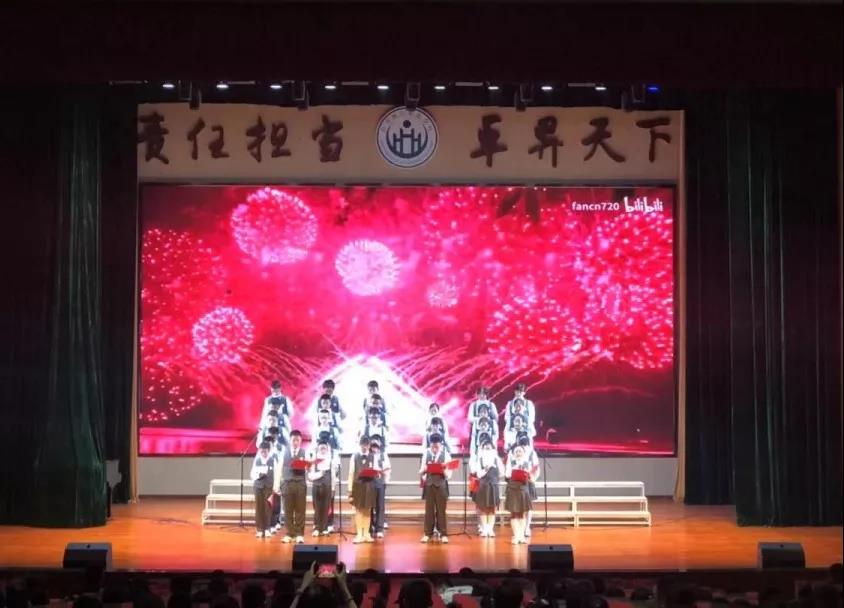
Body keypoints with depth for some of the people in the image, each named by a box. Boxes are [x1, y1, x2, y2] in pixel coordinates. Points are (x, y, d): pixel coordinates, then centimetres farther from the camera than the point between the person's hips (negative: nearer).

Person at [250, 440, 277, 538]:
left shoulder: (273, 460, -1)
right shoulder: (256, 460, 6)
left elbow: (276, 474, -2)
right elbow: (252, 474, 7)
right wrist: (257, 475, -15)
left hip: (269, 486, -2)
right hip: (258, 486, 2)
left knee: (268, 508, -4)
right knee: (259, 507, 1)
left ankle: (267, 529, 3)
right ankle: (259, 529, 6)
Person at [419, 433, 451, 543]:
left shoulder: (445, 455, -2)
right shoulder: (426, 454, 4)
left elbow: (448, 474, -2)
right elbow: (421, 471, 8)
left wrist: (444, 470, -24)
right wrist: (424, 469, -14)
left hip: (441, 485, -2)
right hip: (429, 484, 2)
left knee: (441, 510, 2)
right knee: (429, 510, 5)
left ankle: (443, 534, 8)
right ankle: (428, 533, 12)